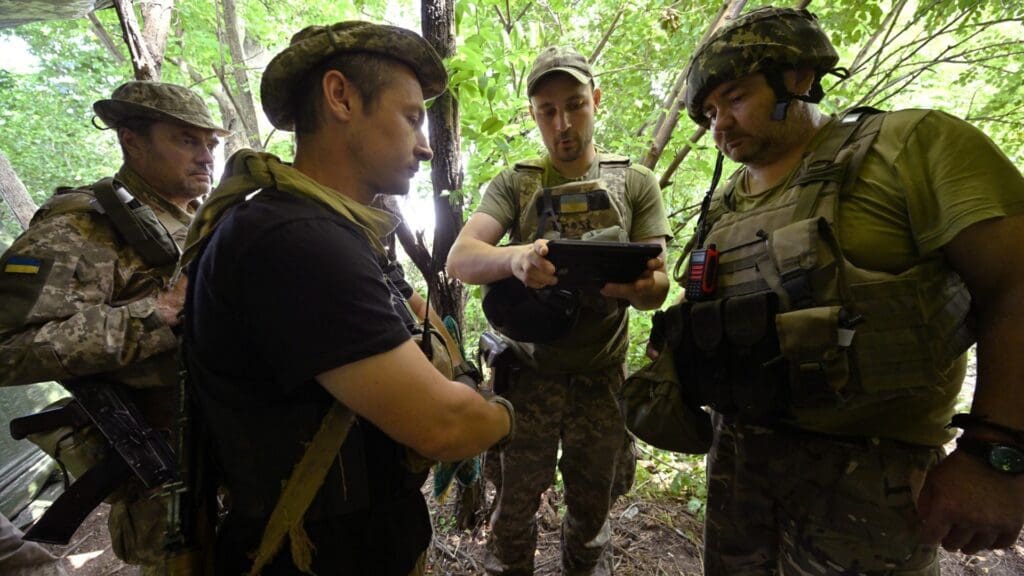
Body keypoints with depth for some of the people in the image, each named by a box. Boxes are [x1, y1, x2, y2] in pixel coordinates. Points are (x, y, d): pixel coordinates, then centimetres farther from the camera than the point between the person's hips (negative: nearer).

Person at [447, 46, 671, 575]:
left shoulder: (636, 183, 2)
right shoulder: (513, 185, 0)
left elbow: (657, 287, -2)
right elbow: (459, 260, -14)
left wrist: (641, 285, -27)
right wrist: (515, 258, -36)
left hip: (601, 376, 1)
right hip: (528, 371, -1)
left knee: (592, 511, 19)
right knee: (514, 506, 14)